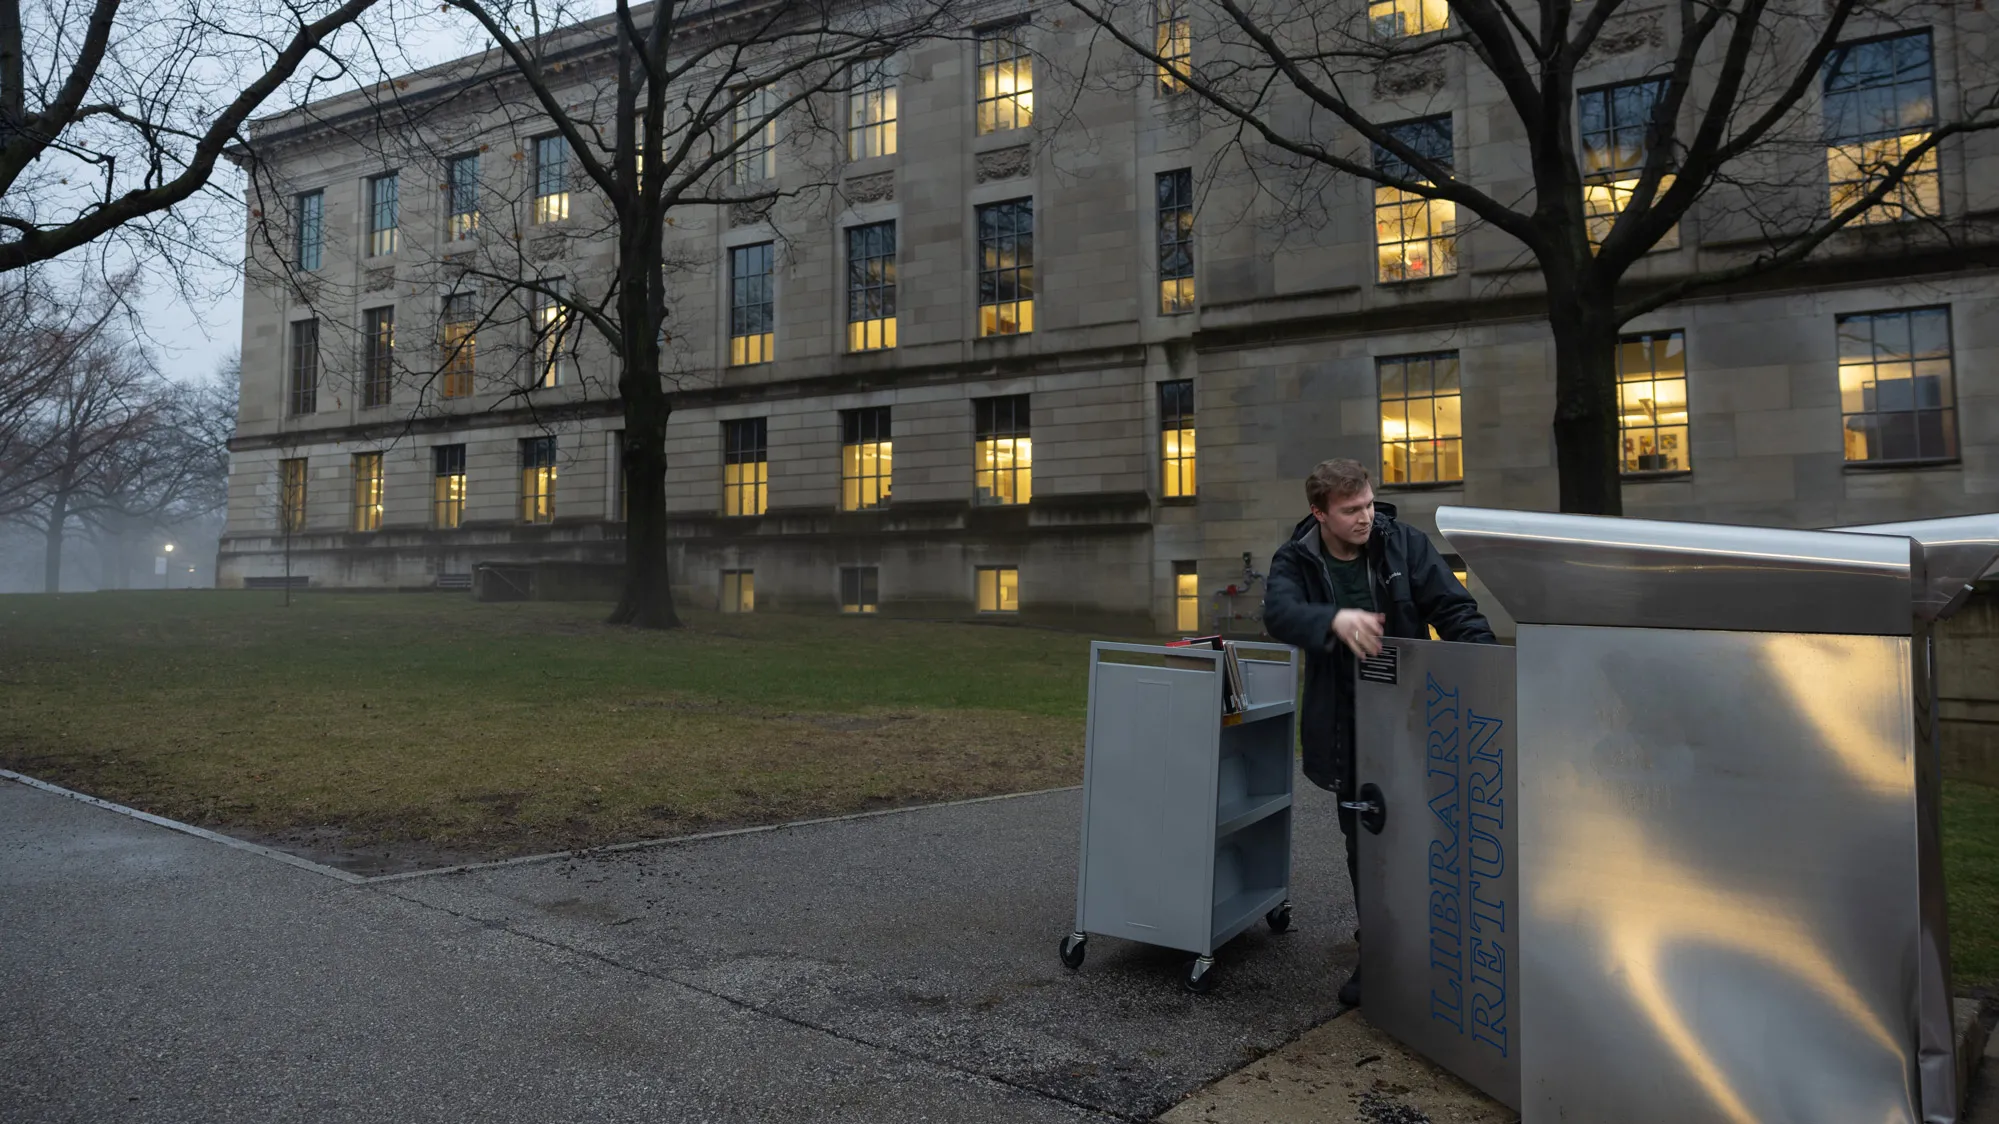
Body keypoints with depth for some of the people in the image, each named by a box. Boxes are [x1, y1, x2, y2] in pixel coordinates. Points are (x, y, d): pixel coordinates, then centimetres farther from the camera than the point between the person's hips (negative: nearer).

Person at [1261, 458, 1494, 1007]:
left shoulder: (1404, 544, -3)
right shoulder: (1295, 560, -4)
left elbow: (1454, 607, -6)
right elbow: (1279, 612, -24)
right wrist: (1336, 620, -44)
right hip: (1347, 726, 1)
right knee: (1361, 836, 10)